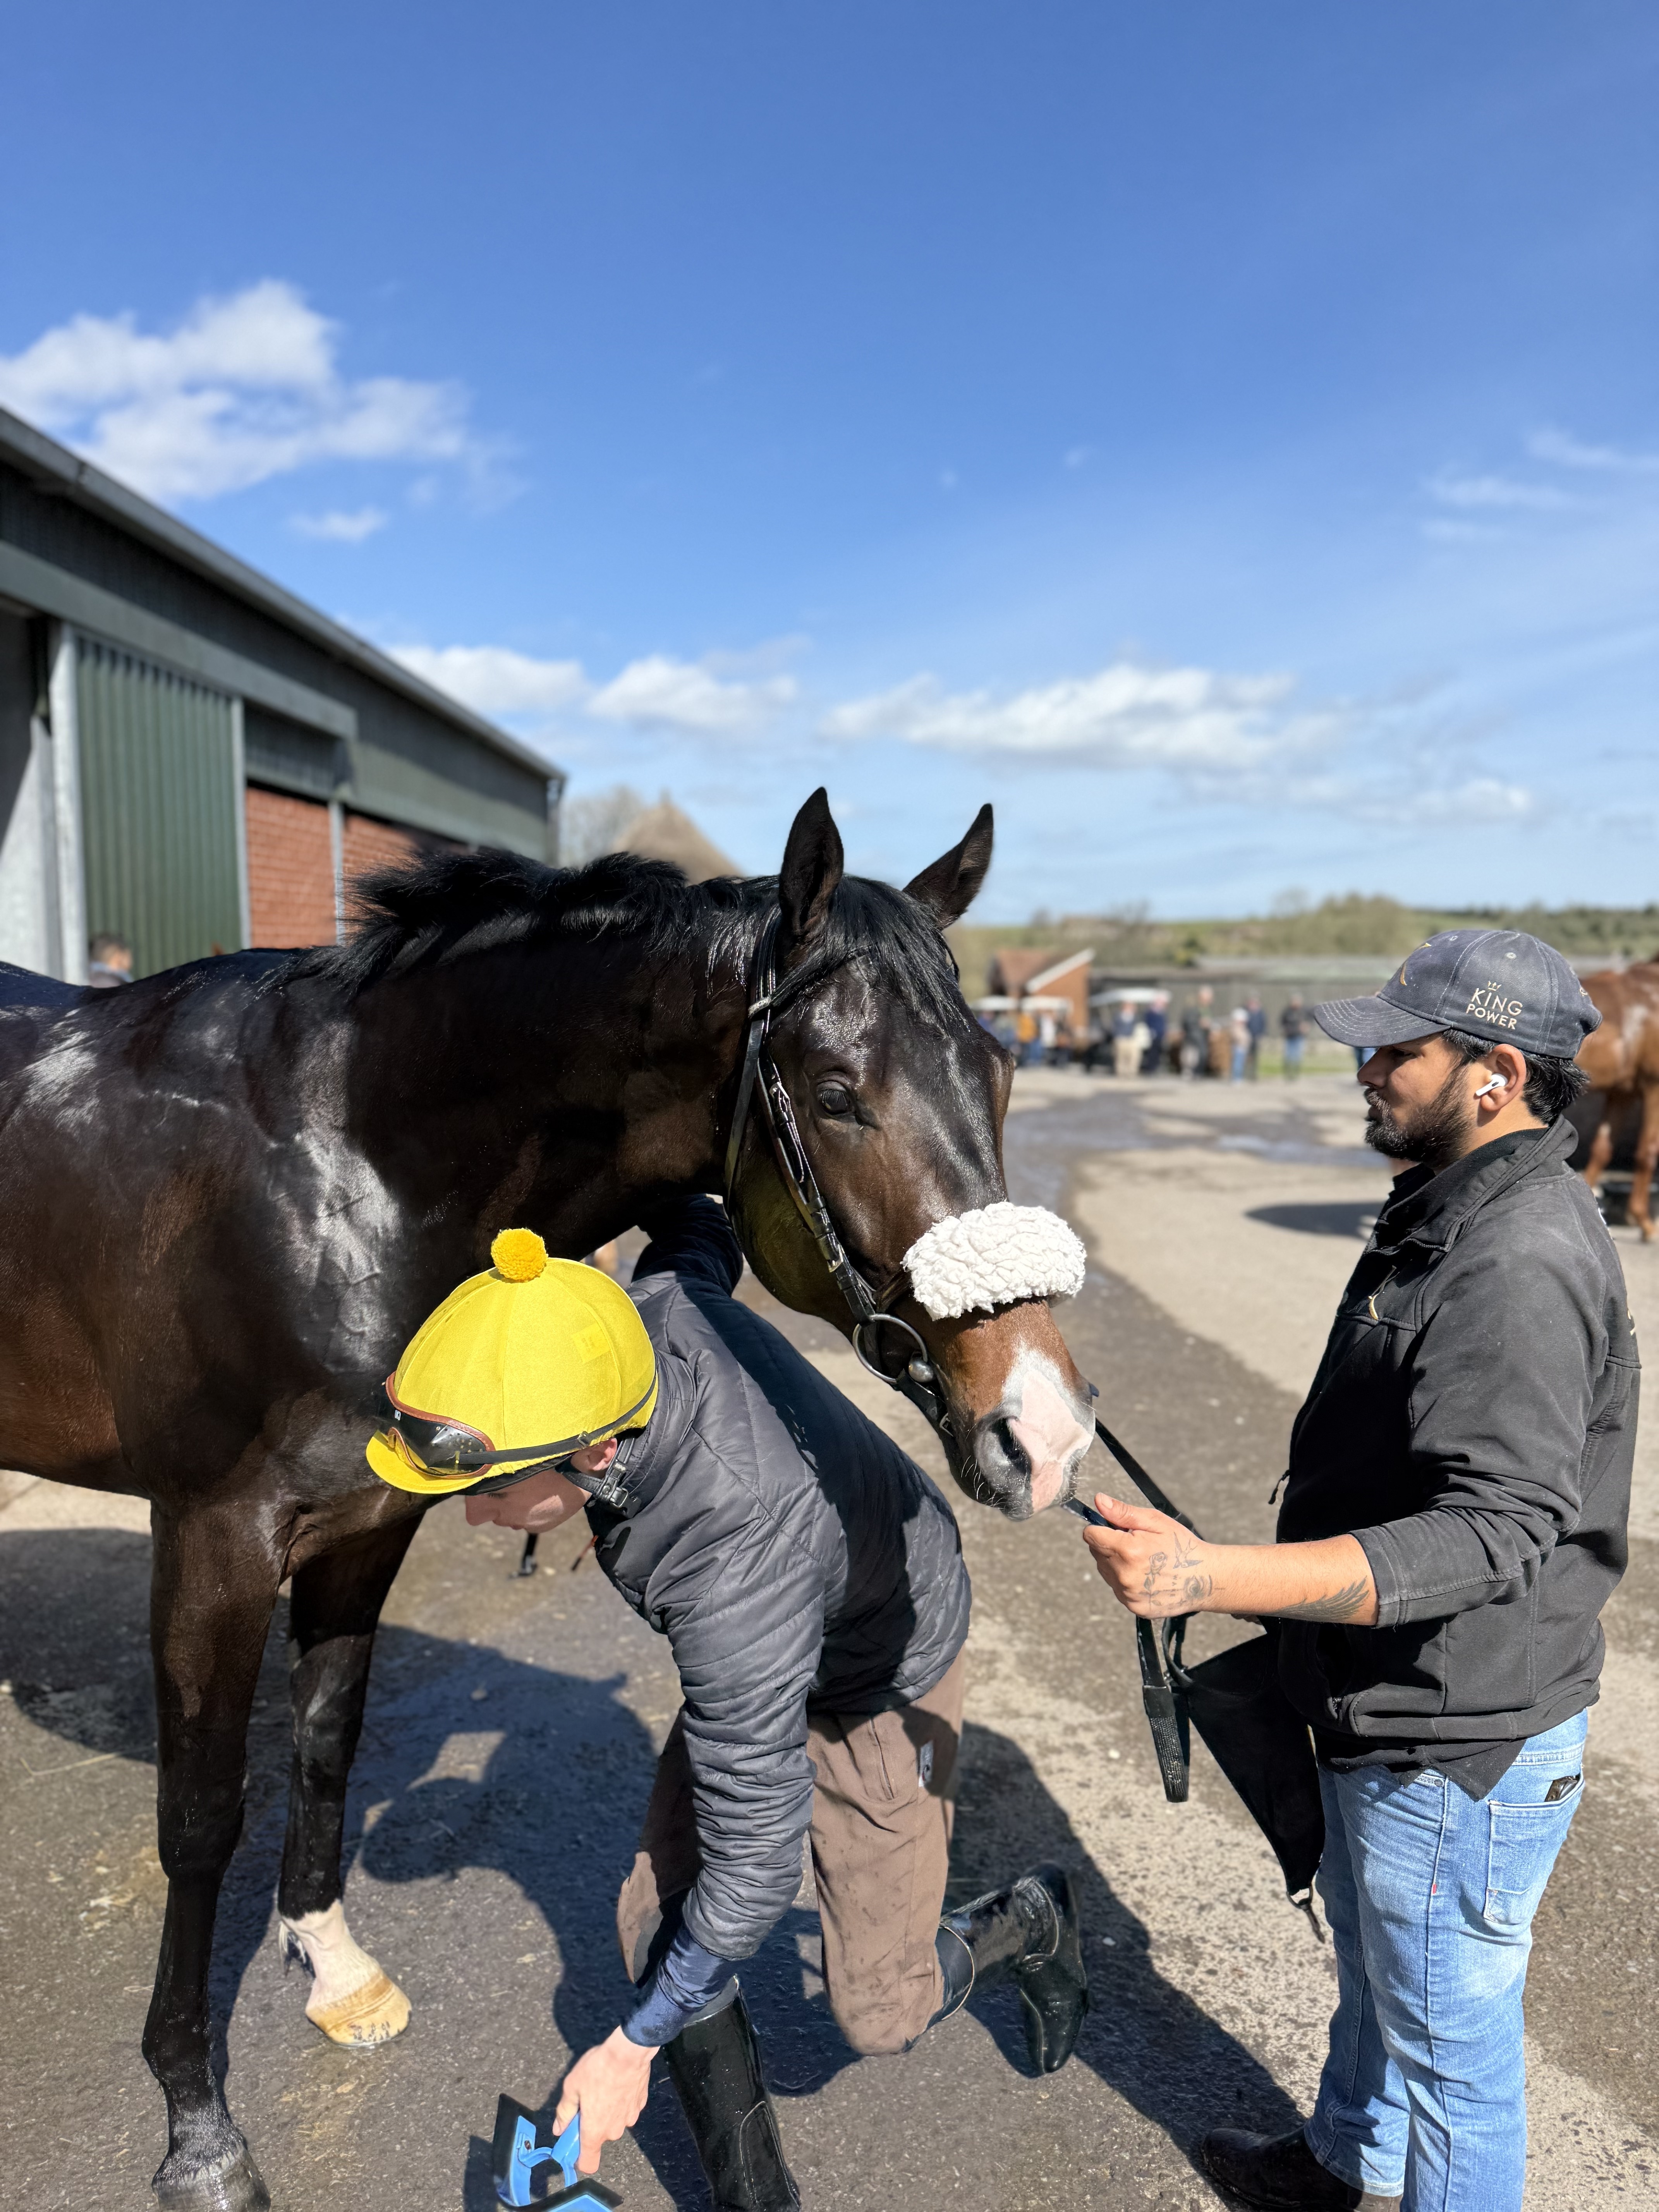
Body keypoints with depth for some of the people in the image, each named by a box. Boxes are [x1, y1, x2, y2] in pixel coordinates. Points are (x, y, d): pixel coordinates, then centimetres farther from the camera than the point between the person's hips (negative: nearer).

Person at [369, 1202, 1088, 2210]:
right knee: (658, 1923, 4)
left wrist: (633, 2047, -17)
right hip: (747, 1658, 7)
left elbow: (755, 1861, -31)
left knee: (879, 2009, 8)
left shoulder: (732, 1575, -46)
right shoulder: (651, 1307, -28)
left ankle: (1030, 1922, 39)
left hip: (877, 1696, -7)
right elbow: (700, 1230, -1)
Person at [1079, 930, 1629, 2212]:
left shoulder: (1522, 1263, -29)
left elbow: (1494, 1530, -36)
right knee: (1375, 1967, 31)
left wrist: (1213, 1578, -45)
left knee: (1451, 2033, 12)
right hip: (1385, 1711, 11)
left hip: (1461, 1746, -11)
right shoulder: (1454, 1216, 5)